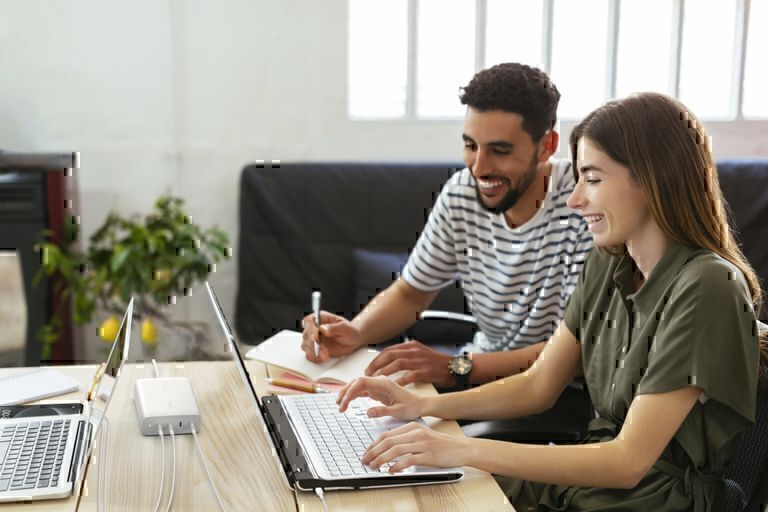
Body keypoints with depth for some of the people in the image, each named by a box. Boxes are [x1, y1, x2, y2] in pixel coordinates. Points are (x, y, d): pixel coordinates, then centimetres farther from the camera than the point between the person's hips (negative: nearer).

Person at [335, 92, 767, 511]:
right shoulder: (609, 264, 4)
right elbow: (537, 386, 8)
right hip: (591, 473, 7)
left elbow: (628, 462, -24)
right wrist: (424, 405, -6)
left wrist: (465, 451, -29)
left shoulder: (706, 288, -21)